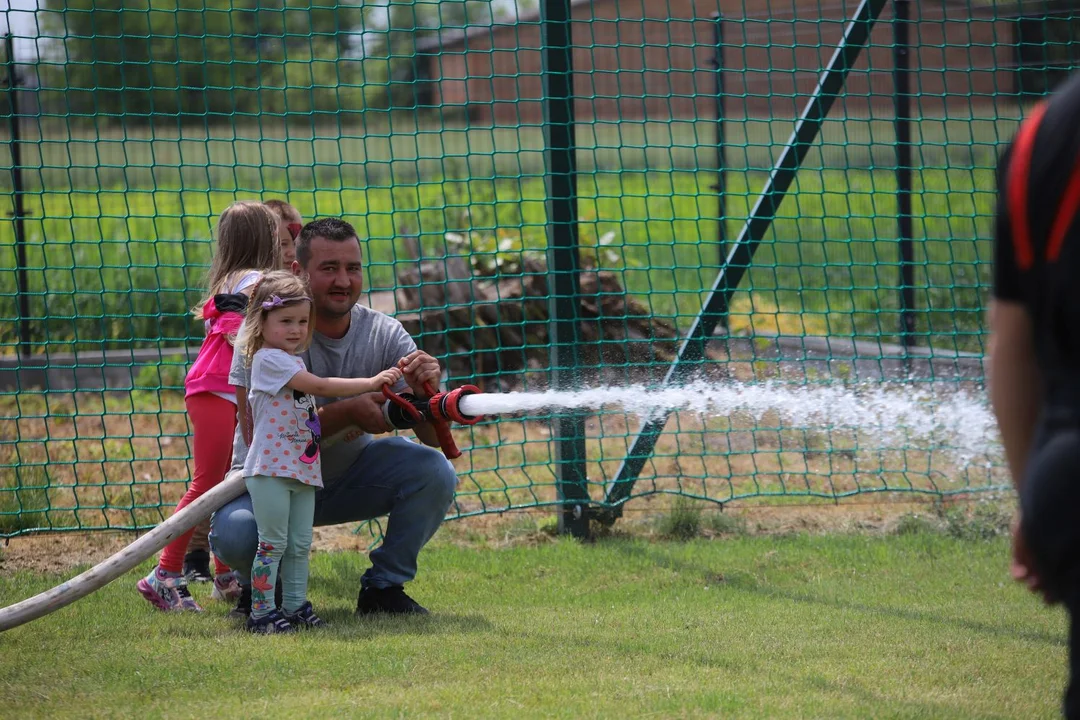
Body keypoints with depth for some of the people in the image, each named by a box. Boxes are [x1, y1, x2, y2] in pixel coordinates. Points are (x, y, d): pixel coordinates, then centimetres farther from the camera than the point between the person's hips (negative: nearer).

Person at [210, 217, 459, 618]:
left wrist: (425, 391, -34)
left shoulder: (384, 334, -9)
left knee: (435, 472, -19)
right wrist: (348, 412, -36)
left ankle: (383, 586, 1)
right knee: (234, 534, -34)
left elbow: (435, 437, -11)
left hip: (349, 477, 4)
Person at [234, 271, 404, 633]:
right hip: (271, 468, -9)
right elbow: (321, 386, -16)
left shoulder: (292, 361, 19)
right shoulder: (269, 359, -11)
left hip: (302, 467, 9)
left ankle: (295, 606, 15)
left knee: (299, 545, 9)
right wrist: (370, 383, -14)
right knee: (273, 543, -7)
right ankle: (262, 611, -4)